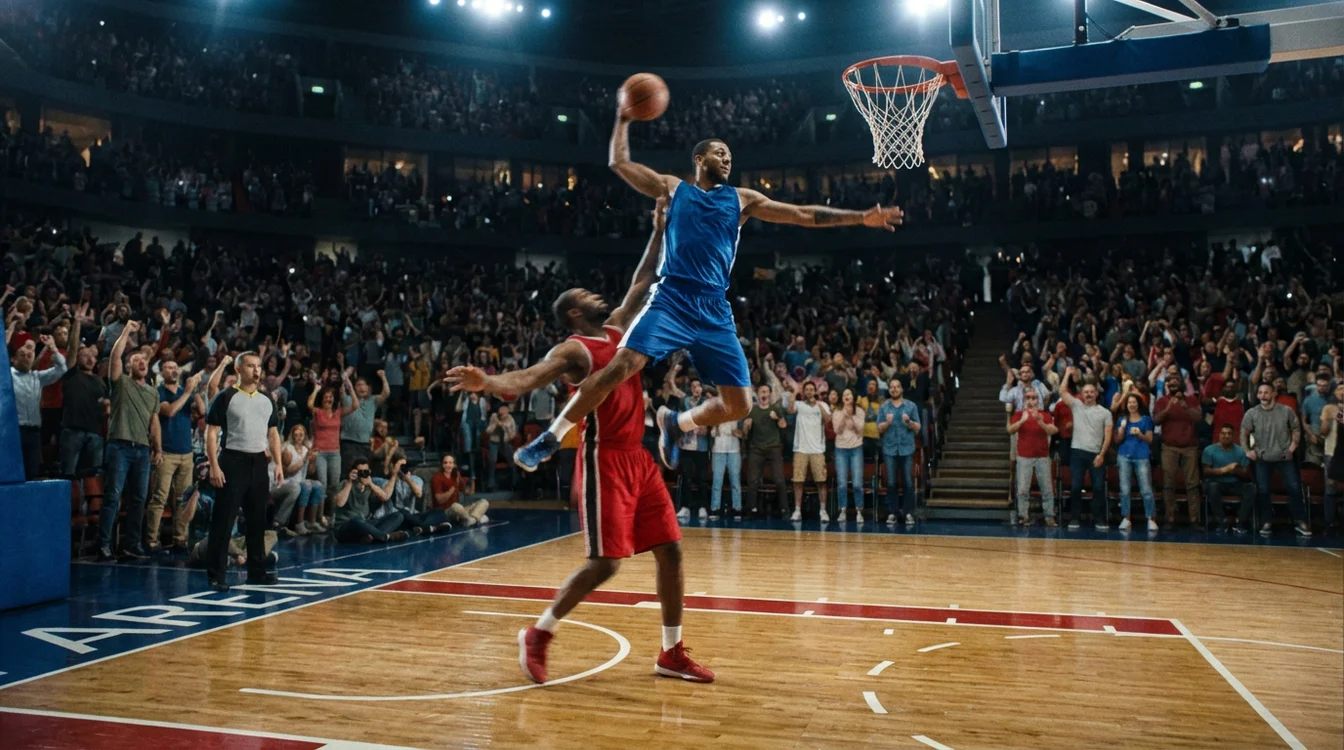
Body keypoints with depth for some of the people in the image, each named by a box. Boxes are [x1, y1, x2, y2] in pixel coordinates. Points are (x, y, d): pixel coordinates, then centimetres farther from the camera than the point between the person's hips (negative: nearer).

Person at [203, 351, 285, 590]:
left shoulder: (267, 400, 12)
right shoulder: (226, 397, -5)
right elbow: (211, 432, -7)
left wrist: (278, 464, 8)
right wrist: (214, 466, -14)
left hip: (258, 462, 6)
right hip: (233, 461, -5)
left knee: (258, 520, 11)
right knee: (223, 520, -4)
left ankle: (257, 571, 21)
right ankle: (217, 575, 1)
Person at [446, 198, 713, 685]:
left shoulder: (618, 330, 15)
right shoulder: (574, 350, -8)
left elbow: (642, 284, 24)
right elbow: (527, 379, -24)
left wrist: (659, 232, 20)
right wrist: (489, 382, -45)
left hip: (638, 458, 8)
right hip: (604, 460, -8)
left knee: (669, 550, 6)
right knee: (604, 562, -9)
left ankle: (672, 653, 16)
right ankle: (537, 635, 9)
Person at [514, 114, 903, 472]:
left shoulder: (741, 199, 17)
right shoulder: (673, 188, 14)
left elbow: (804, 215, 14)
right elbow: (619, 161, 15)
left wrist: (861, 217, 9)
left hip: (715, 312, 3)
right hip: (671, 300, -3)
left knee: (739, 404, -2)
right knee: (622, 366, -23)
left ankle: (675, 422, 26)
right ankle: (550, 439, -12)